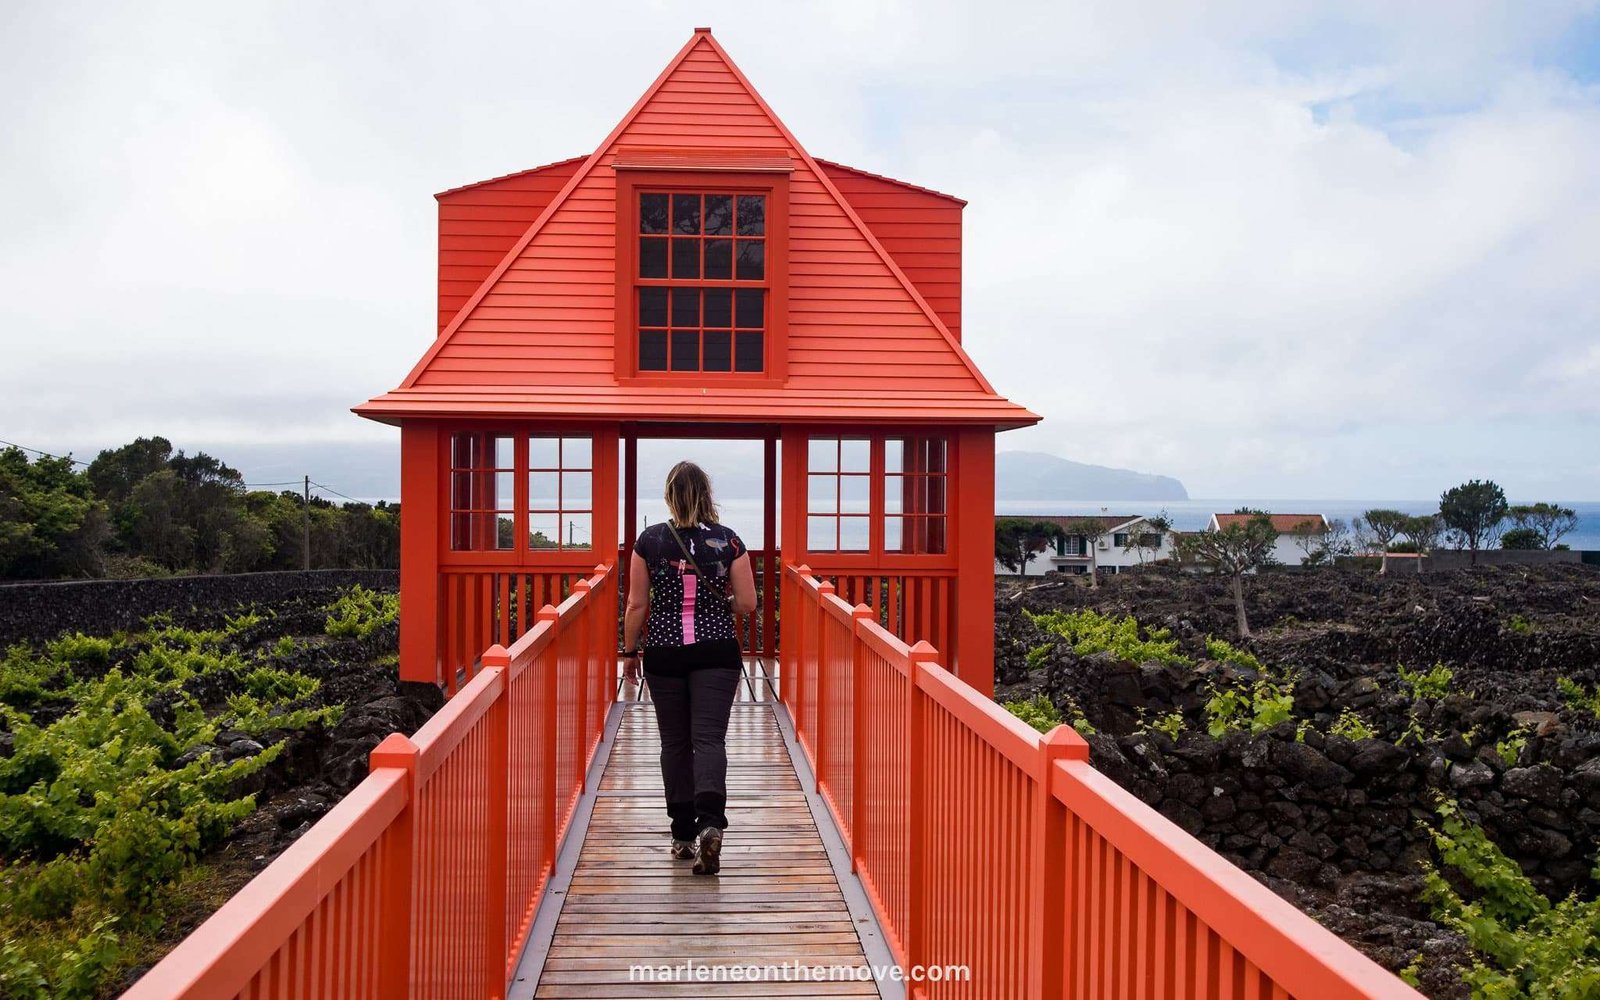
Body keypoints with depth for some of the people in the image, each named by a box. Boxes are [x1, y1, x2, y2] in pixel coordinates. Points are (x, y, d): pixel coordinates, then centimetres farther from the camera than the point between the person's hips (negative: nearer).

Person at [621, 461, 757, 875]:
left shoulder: (649, 540, -4)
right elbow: (746, 604, -3)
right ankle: (710, 821, -23)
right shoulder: (729, 540, -3)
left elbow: (636, 605, -2)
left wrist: (630, 652, 9)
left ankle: (683, 833, 18)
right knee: (709, 738, -2)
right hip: (716, 653, 0)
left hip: (664, 653, 1)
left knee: (674, 742, 11)